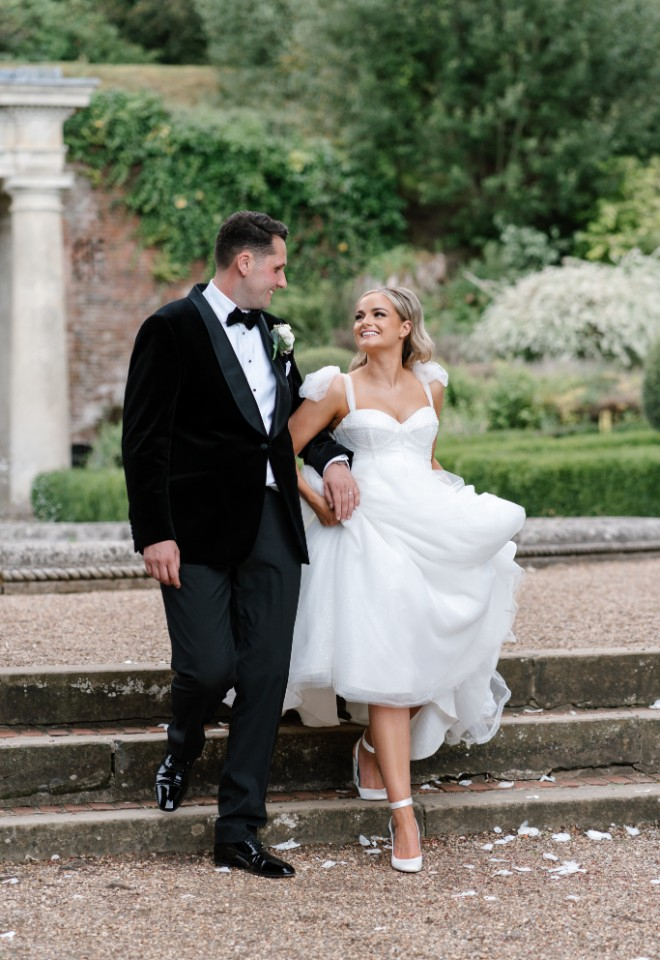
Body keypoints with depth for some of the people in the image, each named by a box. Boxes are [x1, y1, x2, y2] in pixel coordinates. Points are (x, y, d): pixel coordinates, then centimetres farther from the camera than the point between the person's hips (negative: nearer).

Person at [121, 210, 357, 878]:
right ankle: (183, 747, 26)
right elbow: (144, 440, -9)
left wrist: (333, 459, 7)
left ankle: (238, 830, 8)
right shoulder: (173, 328, -5)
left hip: (272, 528, 6)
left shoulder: (273, 334, 16)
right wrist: (155, 535, -15)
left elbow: (298, 413, 29)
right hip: (199, 532, -6)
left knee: (266, 675, 2)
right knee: (209, 666, -10)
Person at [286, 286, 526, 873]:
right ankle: (403, 814, -11)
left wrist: (456, 505, 13)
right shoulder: (339, 389, 2)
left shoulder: (430, 386, 14)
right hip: (370, 534, -4)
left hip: (431, 531, 4)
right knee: (387, 666, -11)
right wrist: (320, 505, -4)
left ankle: (375, 748, 18)